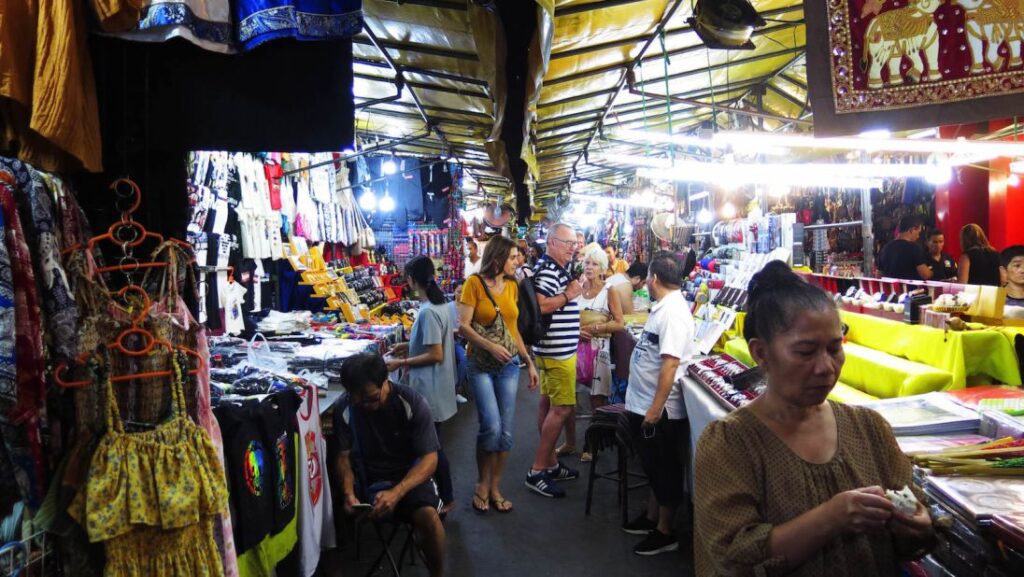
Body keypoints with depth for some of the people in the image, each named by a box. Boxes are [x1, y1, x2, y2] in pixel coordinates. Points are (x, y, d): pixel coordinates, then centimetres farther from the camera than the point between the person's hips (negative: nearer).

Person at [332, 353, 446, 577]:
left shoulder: (413, 403, -18)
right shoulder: (344, 408, -11)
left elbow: (429, 458, -18)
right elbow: (343, 456, -2)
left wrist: (397, 492, -32)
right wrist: (348, 492, -22)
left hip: (411, 476, -2)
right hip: (369, 480, 2)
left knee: (428, 516, -31)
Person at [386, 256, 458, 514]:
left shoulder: (427, 311, -23)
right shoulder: (440, 303, 6)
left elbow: (436, 355, -23)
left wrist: (402, 363, -15)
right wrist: (409, 346, 15)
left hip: (429, 387, -9)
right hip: (433, 384, 9)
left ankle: (446, 499, 16)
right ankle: (439, 491, 30)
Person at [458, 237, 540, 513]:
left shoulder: (512, 286, 8)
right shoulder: (475, 283, -7)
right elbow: (463, 326, -11)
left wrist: (529, 362, 13)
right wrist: (490, 347, -24)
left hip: (510, 365, 5)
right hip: (481, 365, -5)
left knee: (505, 430, 4)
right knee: (491, 426, -13)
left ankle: (495, 488, 19)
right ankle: (482, 483, 10)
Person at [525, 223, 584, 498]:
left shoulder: (557, 269, 15)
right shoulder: (547, 269, -17)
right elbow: (540, 305, -30)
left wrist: (577, 329, 19)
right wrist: (569, 294, -20)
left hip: (556, 348, 11)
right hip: (558, 350, -11)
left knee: (548, 403, 13)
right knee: (562, 408, -8)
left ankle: (551, 464, 22)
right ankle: (537, 471, -3)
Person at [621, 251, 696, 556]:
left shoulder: (673, 312, -22)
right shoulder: (663, 307, 9)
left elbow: (670, 363, -27)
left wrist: (655, 409, -26)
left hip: (659, 409, -9)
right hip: (642, 404, 9)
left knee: (664, 470, 6)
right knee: (652, 466, 22)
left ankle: (664, 533, 20)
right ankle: (651, 518, 38)